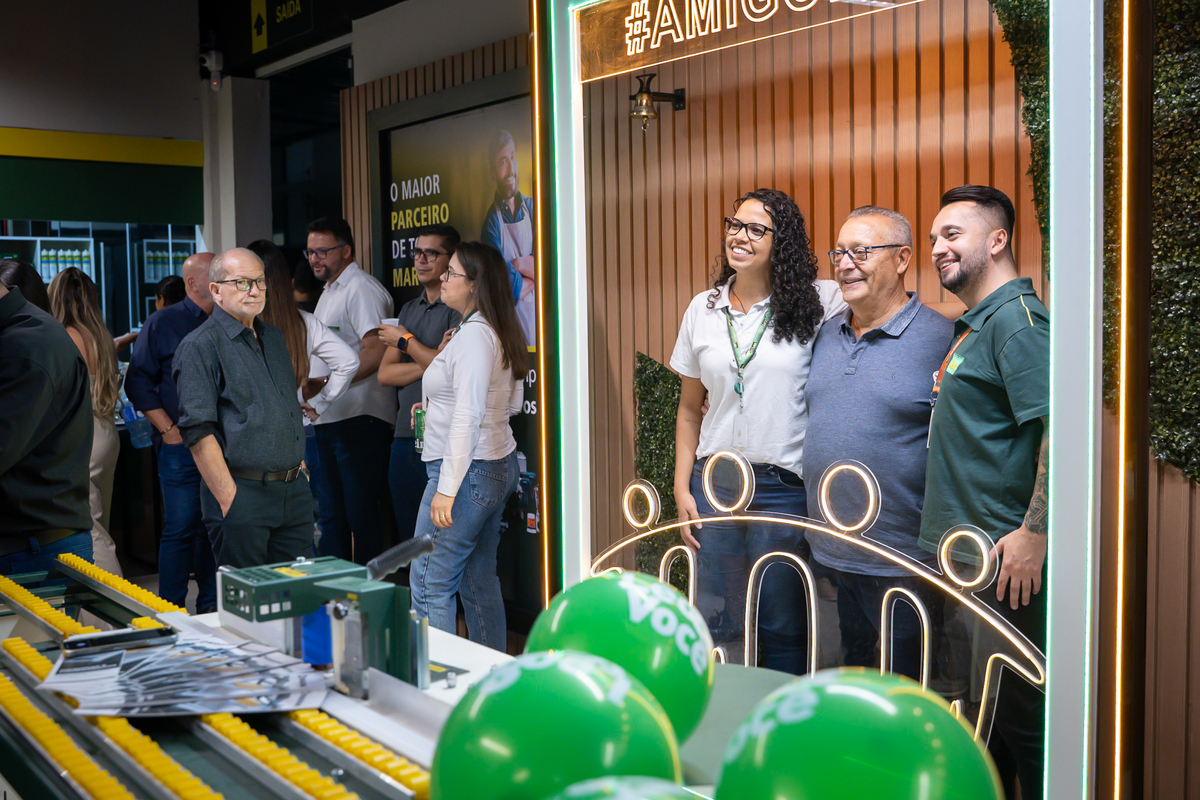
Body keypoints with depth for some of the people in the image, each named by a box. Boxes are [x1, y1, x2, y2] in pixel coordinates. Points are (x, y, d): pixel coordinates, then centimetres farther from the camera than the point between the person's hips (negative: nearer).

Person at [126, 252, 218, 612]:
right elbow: (138, 380, -1)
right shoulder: (163, 323, 1)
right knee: (181, 528, -3)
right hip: (181, 444, -4)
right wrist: (168, 429, -8)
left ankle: (210, 607, 19)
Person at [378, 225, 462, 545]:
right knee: (408, 539, 13)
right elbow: (385, 374, 10)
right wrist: (431, 362, -7)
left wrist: (405, 340, -3)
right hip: (404, 437, 7)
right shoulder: (409, 309, 18)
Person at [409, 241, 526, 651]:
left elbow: (468, 417, -23)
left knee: (429, 585, -4)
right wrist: (438, 403, 20)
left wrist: (447, 489, -23)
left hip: (468, 470, -10)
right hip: (499, 464, 10)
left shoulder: (473, 333, -17)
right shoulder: (498, 332, 13)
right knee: (479, 580, 15)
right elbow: (513, 402, 21)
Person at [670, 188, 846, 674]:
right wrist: (682, 488, 8)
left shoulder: (817, 303, -3)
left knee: (783, 626, 5)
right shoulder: (703, 310, 9)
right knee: (716, 621, 9)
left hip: (784, 487, -3)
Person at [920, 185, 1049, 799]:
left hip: (1005, 563, -10)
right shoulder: (970, 327, 17)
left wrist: (1034, 533, -24)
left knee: (1017, 713, 0)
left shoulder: (1017, 318, -13)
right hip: (960, 554, 10)